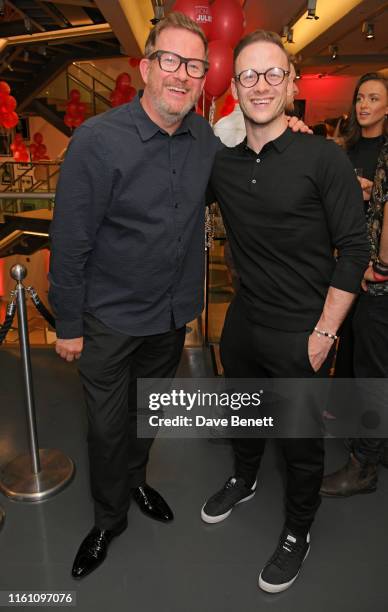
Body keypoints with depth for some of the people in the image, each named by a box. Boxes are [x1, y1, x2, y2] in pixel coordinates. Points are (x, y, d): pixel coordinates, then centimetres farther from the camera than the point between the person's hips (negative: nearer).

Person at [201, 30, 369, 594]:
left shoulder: (324, 158, -14)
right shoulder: (222, 165, 0)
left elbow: (354, 250, -13)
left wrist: (323, 334, -15)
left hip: (301, 334, -4)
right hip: (243, 322, 5)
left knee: (301, 441, 13)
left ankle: (298, 532, 40)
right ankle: (244, 481, 55)